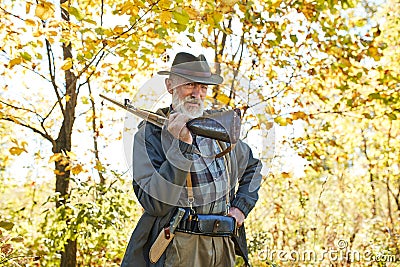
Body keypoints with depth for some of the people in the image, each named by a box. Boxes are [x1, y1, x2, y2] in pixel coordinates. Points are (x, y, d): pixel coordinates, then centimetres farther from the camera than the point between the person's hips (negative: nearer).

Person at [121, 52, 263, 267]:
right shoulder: (150, 132, -7)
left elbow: (252, 166, 24)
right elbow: (154, 204, -18)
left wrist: (241, 206, 10)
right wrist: (181, 145, -23)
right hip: (176, 249, -5)